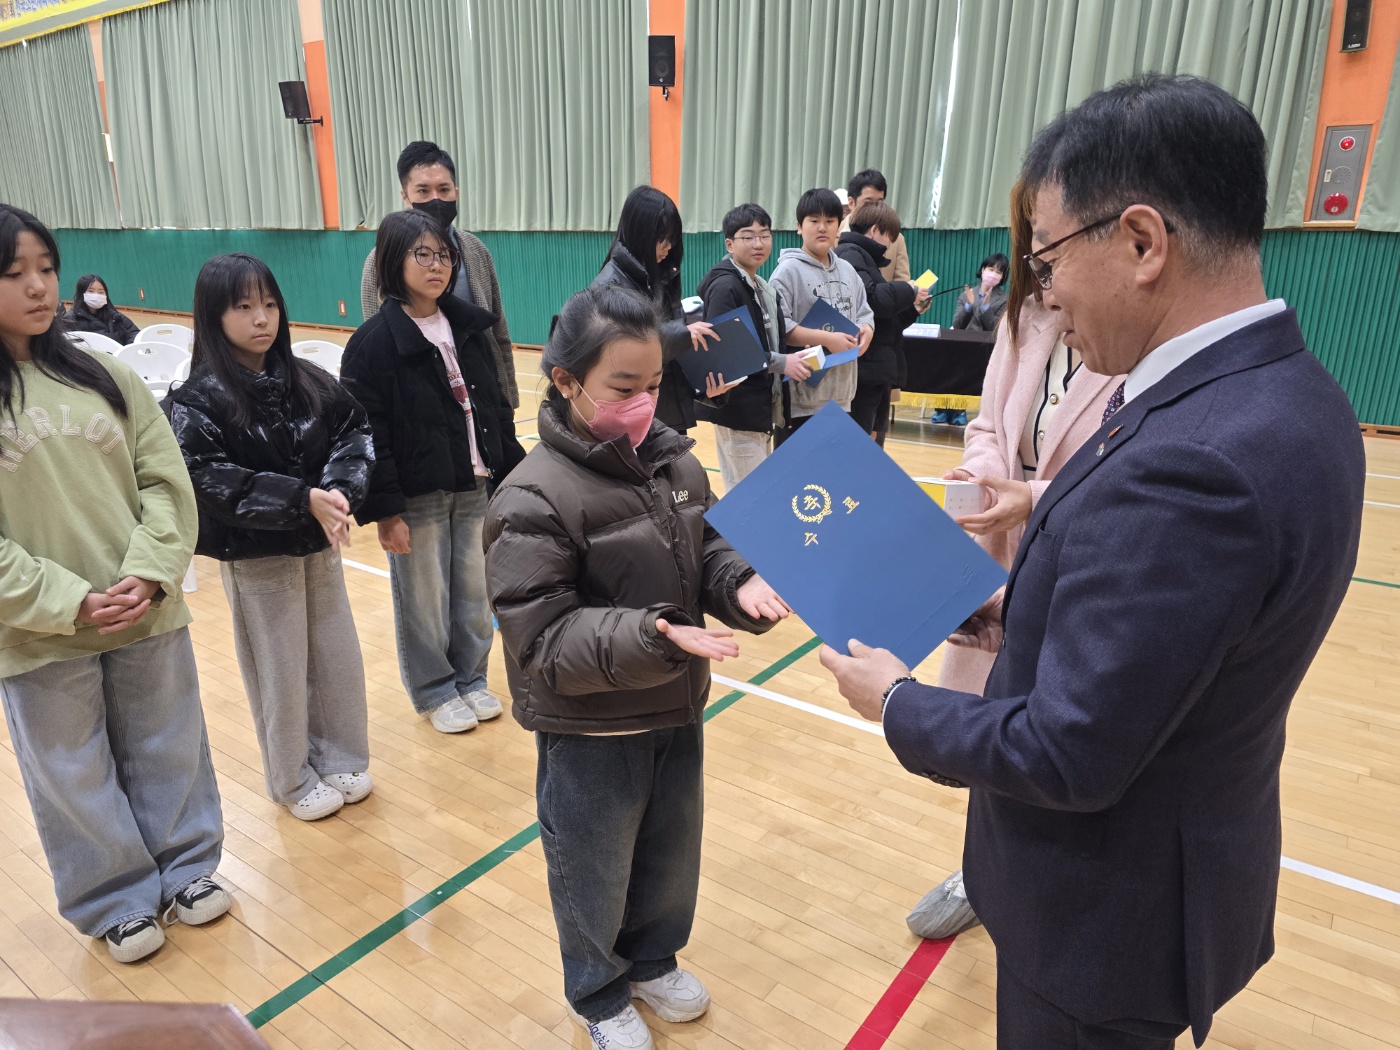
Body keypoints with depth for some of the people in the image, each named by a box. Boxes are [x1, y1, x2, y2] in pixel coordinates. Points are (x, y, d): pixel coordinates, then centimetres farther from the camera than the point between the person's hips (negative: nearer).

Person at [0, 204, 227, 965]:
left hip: (148, 617, 2)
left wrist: (149, 575, -13)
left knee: (168, 752, 17)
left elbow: (167, 482, -1)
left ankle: (186, 865, 39)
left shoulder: (104, 378, 0)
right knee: (77, 778, 14)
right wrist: (70, 604, -17)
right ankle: (118, 901, 35)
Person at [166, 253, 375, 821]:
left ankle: (340, 759, 34)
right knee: (280, 671, 9)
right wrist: (301, 500, -27)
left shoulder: (308, 380, 1)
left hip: (320, 545, 4)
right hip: (255, 557, -4)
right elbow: (209, 480, -20)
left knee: (338, 656, 13)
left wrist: (338, 489, -23)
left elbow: (355, 429, -5)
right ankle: (294, 780, 29)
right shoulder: (198, 400, -12)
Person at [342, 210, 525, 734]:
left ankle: (471, 679, 34)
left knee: (475, 592, 14)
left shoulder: (469, 326, 5)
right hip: (417, 498, -5)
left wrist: (512, 474, 8)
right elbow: (366, 434, -13)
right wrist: (383, 509, -16)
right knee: (424, 600, 9)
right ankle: (435, 691, 29)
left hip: (475, 488, 5)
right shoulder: (374, 340, -11)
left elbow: (496, 406, 10)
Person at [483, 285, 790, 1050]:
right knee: (594, 873, 18)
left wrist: (742, 586, -17)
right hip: (589, 734, -5)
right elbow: (542, 641, -24)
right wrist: (650, 637, -36)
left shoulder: (672, 460, -5)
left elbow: (709, 553, 5)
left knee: (672, 854, 25)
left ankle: (652, 960, 54)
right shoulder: (535, 499, -23)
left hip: (677, 712, 6)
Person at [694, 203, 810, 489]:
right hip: (739, 408, -9)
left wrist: (791, 359, 3)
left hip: (762, 405, 9)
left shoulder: (763, 288, 15)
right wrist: (779, 362, -21)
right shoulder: (725, 286, -14)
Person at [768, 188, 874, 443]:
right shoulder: (789, 270, -8)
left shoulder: (847, 270, 13)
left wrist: (865, 331, -6)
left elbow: (864, 314, 18)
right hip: (801, 397, -7)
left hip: (841, 396, 7)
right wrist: (827, 339, -21)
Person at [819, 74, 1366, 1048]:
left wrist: (898, 703, -14)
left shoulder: (1188, 461, -34)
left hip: (1111, 909, -8)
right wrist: (1035, 615, 1)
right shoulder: (1285, 393, -3)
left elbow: (1066, 757, -29)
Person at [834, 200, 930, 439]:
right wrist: (908, 290, -10)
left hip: (876, 371, 10)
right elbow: (871, 298, -26)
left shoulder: (865, 258, 23)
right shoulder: (850, 254, -9)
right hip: (862, 370, -10)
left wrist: (912, 309, 13)